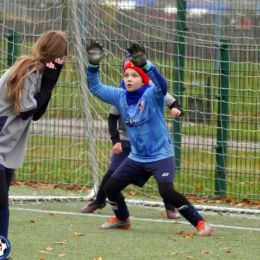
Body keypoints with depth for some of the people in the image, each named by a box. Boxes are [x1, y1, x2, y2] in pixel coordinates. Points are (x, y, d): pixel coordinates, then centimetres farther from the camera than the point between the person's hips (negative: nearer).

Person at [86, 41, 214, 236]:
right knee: (110, 187, 9)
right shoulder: (120, 97, 0)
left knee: (166, 191, -26)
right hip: (137, 157, 7)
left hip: (161, 156, -7)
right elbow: (95, 88, 2)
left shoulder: (152, 95, -17)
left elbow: (161, 85, -38)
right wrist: (93, 65, -15)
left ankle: (201, 223, -15)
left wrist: (145, 65, -53)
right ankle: (122, 220, 37)